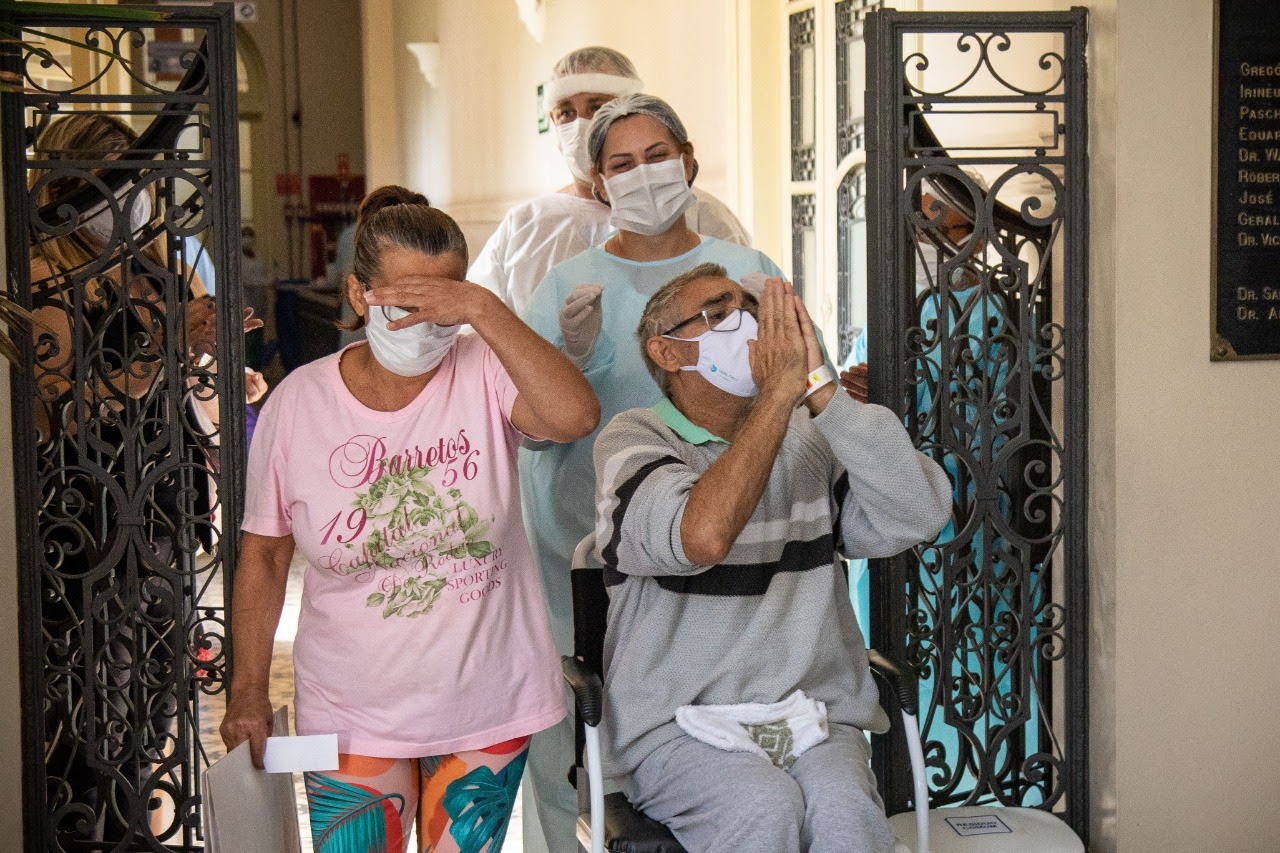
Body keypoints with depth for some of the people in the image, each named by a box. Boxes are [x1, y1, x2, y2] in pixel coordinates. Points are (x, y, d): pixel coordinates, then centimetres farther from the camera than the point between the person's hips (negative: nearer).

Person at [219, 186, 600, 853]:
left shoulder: (485, 376, -9)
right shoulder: (297, 403, -5)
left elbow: (576, 416, -30)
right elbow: (264, 554, 4)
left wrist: (483, 310, -32)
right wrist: (248, 691, 1)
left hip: (489, 708, 0)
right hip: (352, 717, 0)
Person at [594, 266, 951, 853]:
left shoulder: (812, 440, 11)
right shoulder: (633, 440, -1)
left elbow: (919, 514, -7)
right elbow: (703, 537, -24)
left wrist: (819, 390, -12)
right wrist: (781, 390, -17)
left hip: (813, 721, 3)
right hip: (678, 730, -2)